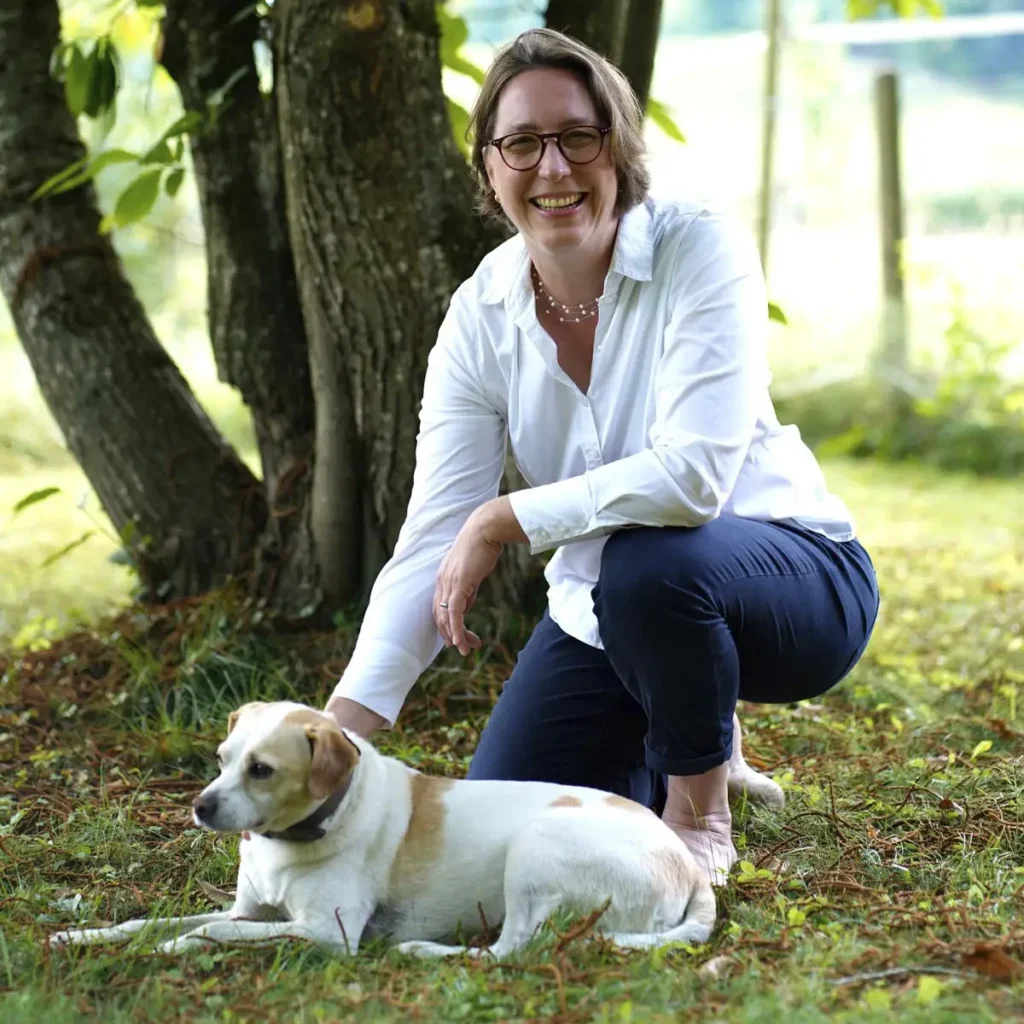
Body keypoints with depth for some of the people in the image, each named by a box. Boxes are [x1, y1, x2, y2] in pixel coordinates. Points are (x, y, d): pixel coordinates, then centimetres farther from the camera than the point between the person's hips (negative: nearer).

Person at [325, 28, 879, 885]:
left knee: (645, 563, -38)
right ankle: (671, 750, 27)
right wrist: (341, 728, -24)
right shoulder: (480, 317, -7)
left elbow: (694, 475, -32)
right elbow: (432, 540, -13)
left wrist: (504, 519, -24)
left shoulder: (700, 250, -20)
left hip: (789, 580, -5)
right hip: (603, 618, 5)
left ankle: (701, 811, -9)